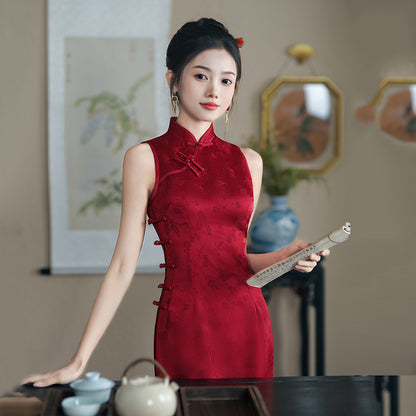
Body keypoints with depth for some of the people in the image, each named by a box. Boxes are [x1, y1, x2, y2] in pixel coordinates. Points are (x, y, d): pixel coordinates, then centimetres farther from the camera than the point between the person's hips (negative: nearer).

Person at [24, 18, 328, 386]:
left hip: (247, 325, 4)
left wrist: (289, 255, -4)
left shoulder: (248, 161, 8)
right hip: (184, 325, -4)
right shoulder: (145, 158, -3)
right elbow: (123, 264, -5)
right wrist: (79, 361, -9)